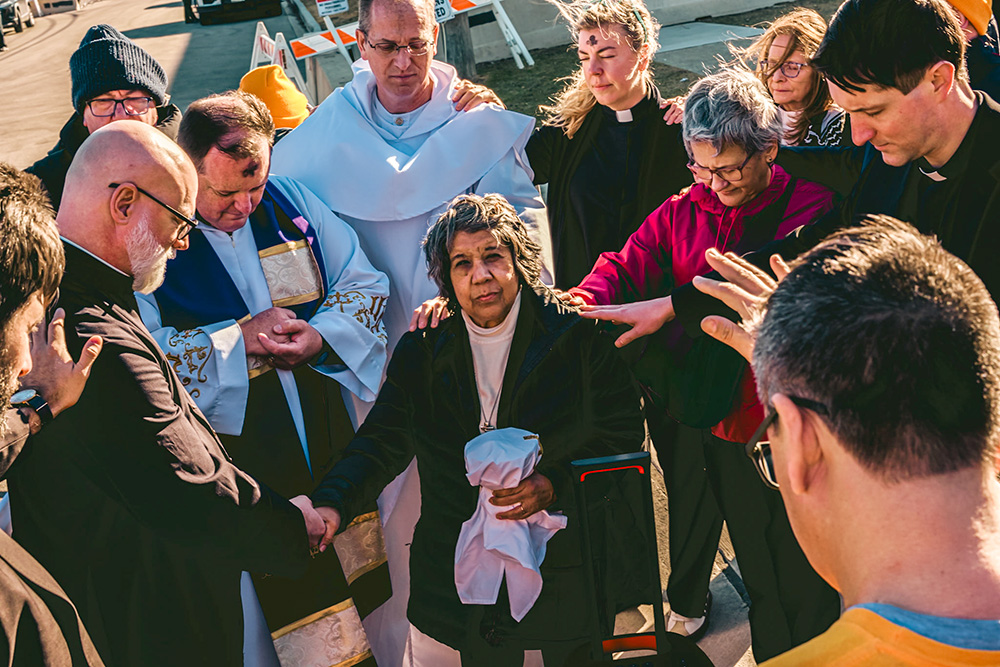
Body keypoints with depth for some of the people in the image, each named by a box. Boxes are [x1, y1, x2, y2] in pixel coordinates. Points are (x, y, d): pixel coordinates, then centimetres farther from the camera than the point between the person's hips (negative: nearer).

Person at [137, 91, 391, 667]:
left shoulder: (289, 199, 2)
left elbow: (365, 284, 7)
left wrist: (319, 337, -12)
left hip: (326, 438, 5)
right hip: (230, 455, -4)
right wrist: (238, 338, -19)